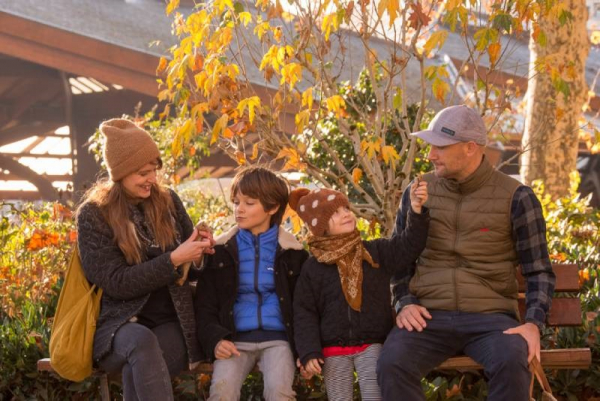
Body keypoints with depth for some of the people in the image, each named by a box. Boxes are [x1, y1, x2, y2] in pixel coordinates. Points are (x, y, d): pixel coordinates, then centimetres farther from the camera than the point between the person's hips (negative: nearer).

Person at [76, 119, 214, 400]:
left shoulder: (167, 201, 7)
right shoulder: (93, 214, -4)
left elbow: (188, 270, 17)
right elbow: (114, 282, -12)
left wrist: (199, 250, -7)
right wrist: (173, 260, -19)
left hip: (171, 323, 2)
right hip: (119, 322, -2)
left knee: (136, 371, -33)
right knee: (141, 341, -38)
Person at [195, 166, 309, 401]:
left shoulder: (292, 253, 9)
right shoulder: (222, 251, 11)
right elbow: (204, 304, 10)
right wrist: (215, 339, -9)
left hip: (277, 339, -1)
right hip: (235, 339, 1)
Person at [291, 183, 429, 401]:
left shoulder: (376, 252, 2)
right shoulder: (313, 267, -1)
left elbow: (408, 246, -11)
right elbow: (304, 313, 0)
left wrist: (416, 211, -27)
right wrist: (309, 352, -9)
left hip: (372, 346, 0)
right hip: (334, 351, 0)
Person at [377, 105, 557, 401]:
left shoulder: (516, 197, -1)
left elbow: (539, 271, 2)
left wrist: (533, 324, -17)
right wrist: (406, 303, -4)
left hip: (489, 318, -2)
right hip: (429, 317, 2)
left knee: (510, 365, -37)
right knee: (392, 365, -32)